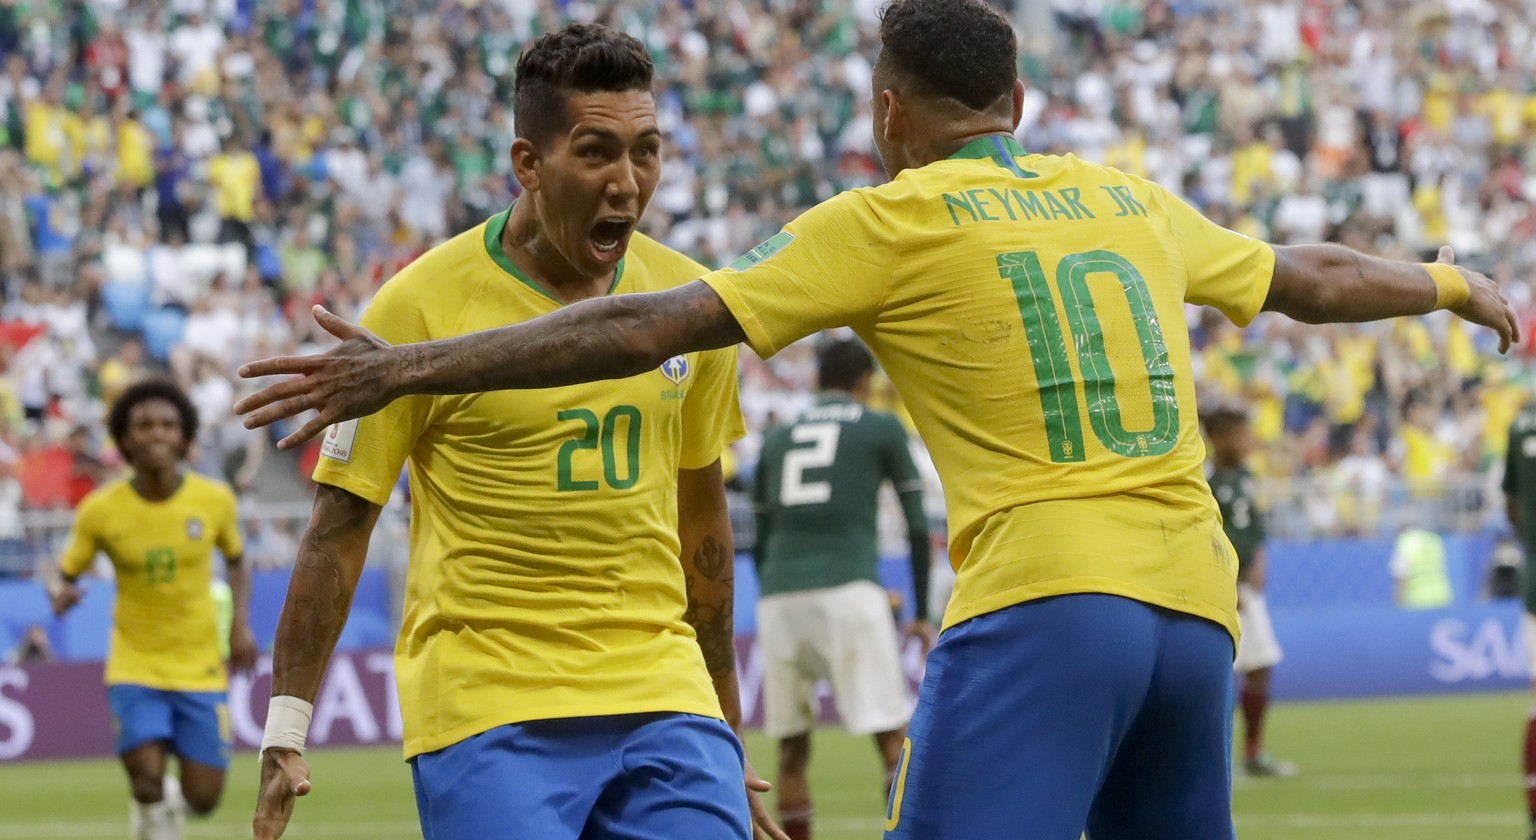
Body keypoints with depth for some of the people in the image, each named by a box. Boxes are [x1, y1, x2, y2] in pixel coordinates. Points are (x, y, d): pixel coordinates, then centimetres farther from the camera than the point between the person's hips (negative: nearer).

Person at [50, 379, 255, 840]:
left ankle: (168, 798, 36)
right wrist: (61, 593, -24)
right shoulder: (100, 510, -10)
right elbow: (65, 574, 0)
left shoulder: (214, 500, -7)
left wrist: (241, 624, -4)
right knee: (147, 780, -19)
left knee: (202, 797, 0)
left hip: (201, 667, 1)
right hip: (135, 666, -1)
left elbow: (236, 562, 11)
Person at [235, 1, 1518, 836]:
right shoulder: (1132, 204, 18)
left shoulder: (893, 222, 2)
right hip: (1195, 611, 6)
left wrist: (409, 369, 1)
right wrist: (1452, 285, 54)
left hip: (1042, 606, -6)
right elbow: (1315, 279, 34)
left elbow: (645, 329, -2)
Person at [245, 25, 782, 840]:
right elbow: (338, 528, -2)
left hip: (662, 699, 4)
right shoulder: (422, 306, -7)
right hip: (485, 710, -4)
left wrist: (725, 726, 22)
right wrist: (285, 733, -5)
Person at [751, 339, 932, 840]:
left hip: (779, 594, 4)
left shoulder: (775, 440, 22)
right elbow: (917, 528, 10)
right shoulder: (882, 430, 12)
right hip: (849, 588, -4)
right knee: (892, 734, -4)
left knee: (792, 747, 10)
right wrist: (922, 614, 16)